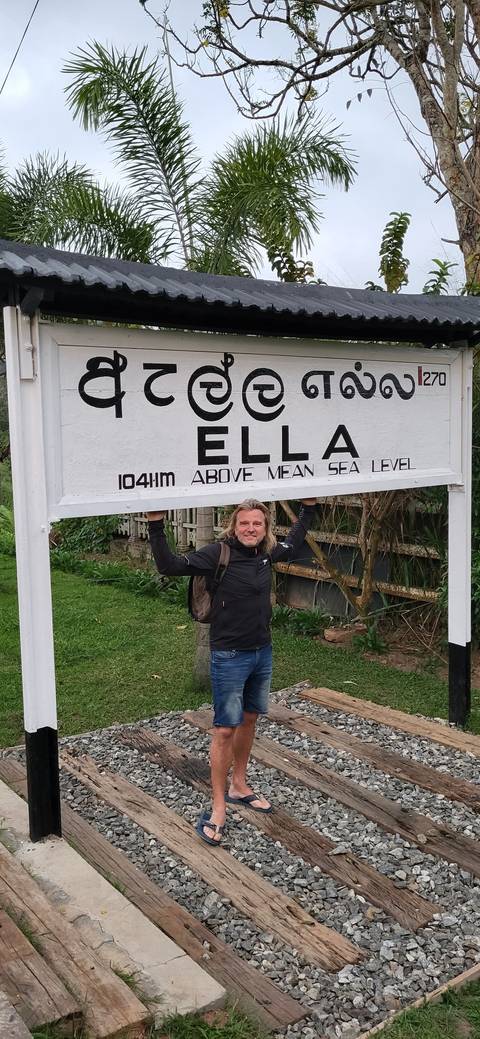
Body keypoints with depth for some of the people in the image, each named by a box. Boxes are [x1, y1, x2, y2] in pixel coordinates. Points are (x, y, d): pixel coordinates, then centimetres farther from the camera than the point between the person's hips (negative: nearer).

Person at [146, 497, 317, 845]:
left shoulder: (266, 553, 0)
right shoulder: (219, 553, -17)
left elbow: (292, 545, 23)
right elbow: (170, 566, -24)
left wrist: (309, 508, 27)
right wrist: (156, 524, -33)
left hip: (262, 653, 6)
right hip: (229, 657, -6)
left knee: (249, 720, 18)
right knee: (225, 729, -1)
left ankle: (239, 786, 36)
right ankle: (218, 807, 10)